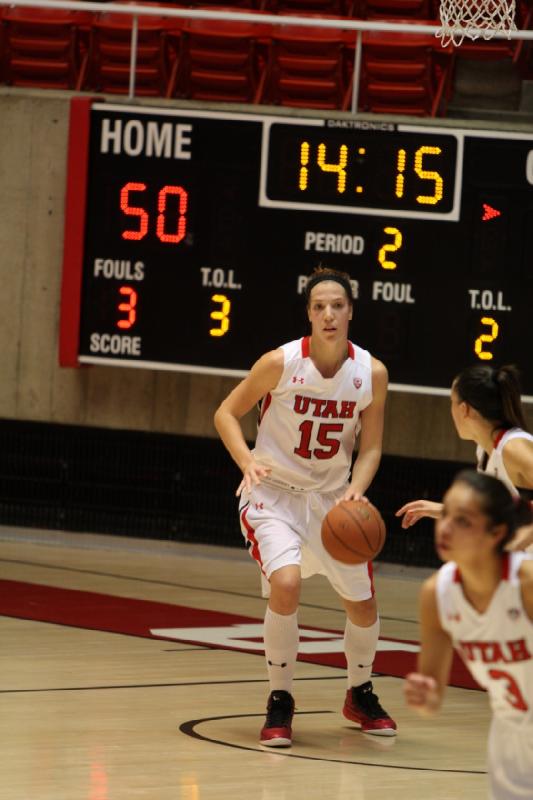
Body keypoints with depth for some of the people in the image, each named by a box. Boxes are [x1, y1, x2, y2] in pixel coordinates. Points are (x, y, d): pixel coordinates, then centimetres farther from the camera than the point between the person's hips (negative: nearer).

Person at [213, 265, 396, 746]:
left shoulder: (371, 373, -10)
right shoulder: (281, 363, -17)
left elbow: (370, 446, -2)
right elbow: (227, 413, -7)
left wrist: (355, 490, -21)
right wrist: (248, 461, -23)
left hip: (332, 496, 4)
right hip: (274, 492, -4)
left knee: (363, 604, 9)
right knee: (285, 583, -27)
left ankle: (360, 695, 39)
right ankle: (280, 702, -8)